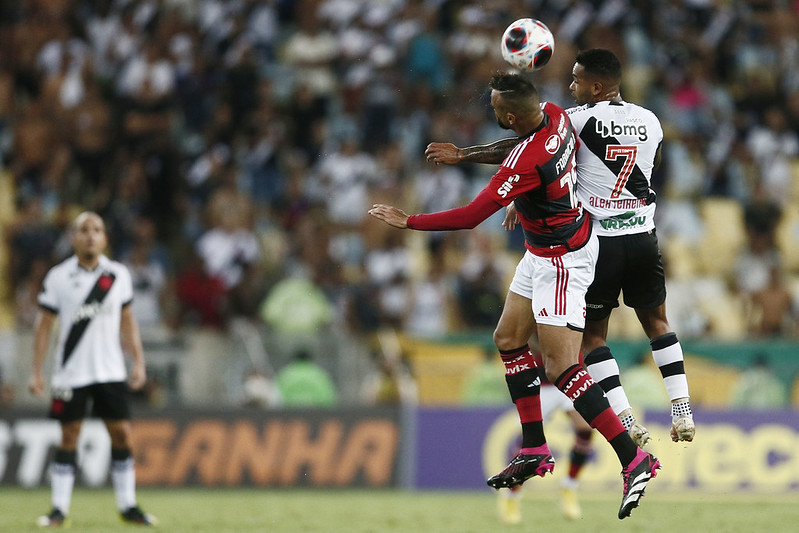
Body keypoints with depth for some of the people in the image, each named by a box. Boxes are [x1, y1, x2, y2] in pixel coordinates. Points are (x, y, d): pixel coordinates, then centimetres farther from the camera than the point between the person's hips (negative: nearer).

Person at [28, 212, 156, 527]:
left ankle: (127, 507, 8)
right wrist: (36, 372, -3)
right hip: (70, 373, -2)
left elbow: (127, 321, 13)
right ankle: (59, 509, 6)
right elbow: (44, 325, 1)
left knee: (121, 433, -1)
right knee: (68, 438, -1)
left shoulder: (118, 275, 4)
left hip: (111, 371, 2)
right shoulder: (58, 277, -3)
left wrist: (138, 362, 7)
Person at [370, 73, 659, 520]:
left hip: (561, 261, -10)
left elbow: (470, 217, -24)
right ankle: (535, 451, 19)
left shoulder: (526, 164, -31)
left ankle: (635, 460, -17)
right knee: (509, 338, 14)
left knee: (561, 367, -14)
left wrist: (408, 222, -13)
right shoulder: (555, 114, -7)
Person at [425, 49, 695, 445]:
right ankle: (682, 415, 10)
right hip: (643, 237, 4)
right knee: (657, 324, 21)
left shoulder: (579, 119, -9)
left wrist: (462, 155, 0)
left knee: (592, 336, 8)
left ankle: (628, 425, -4)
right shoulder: (650, 122, 7)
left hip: (598, 241, -4)